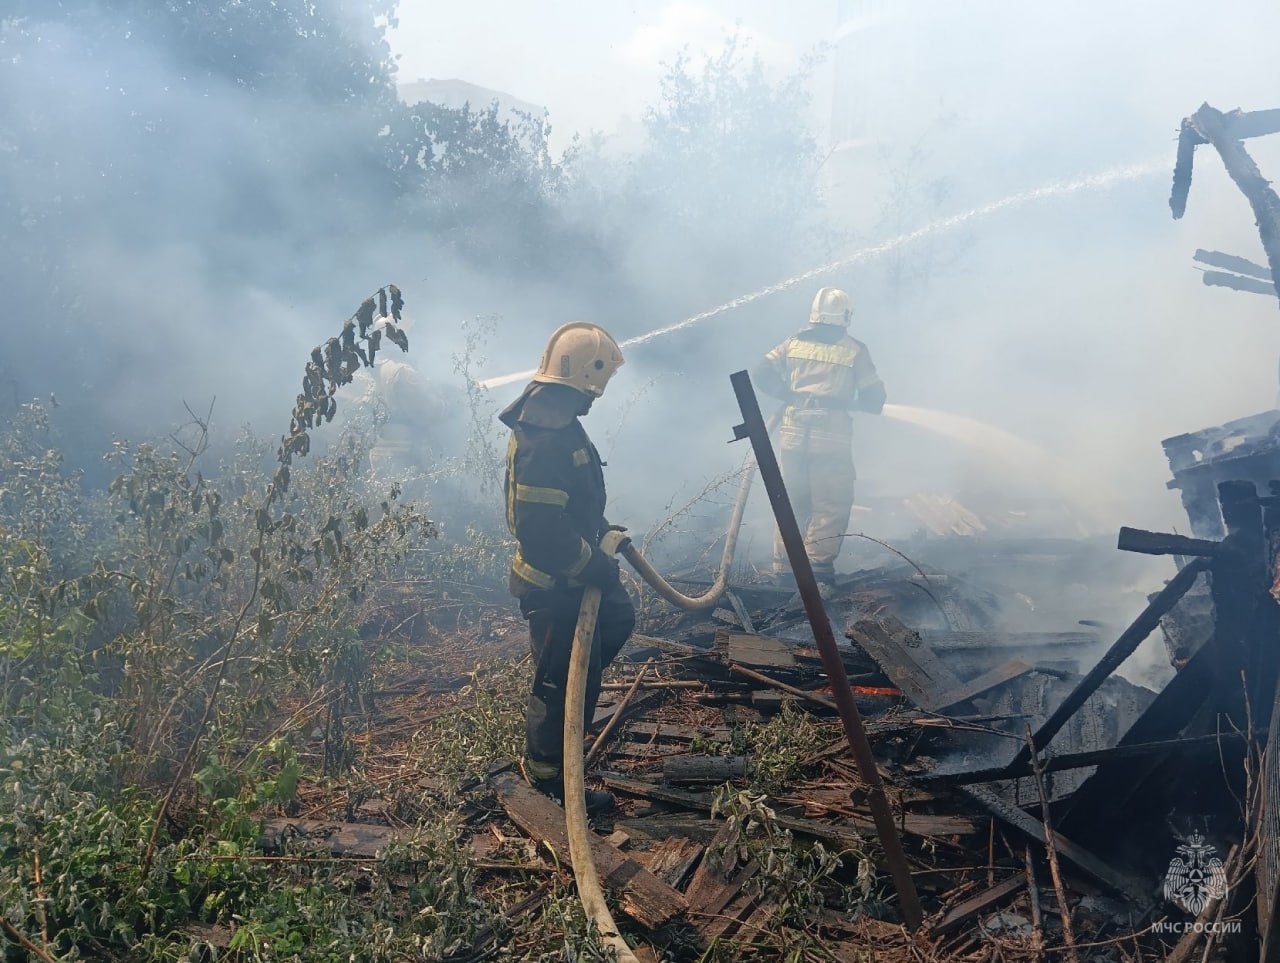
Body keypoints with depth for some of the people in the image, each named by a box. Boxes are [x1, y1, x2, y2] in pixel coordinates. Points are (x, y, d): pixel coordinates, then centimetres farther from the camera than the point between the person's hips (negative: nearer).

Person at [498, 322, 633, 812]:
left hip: (569, 571, 10)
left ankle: (566, 689, 36)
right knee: (565, 680, 5)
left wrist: (602, 531, 14)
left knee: (617, 619, 28)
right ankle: (547, 775, 22)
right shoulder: (548, 439, -29)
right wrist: (594, 566, -22)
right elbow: (543, 529, -31)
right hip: (554, 584, -10)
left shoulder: (552, 419, 5)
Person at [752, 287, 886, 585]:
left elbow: (761, 374, 0)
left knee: (792, 502, 13)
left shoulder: (793, 344, 8)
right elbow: (874, 398, 2)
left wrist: (790, 394, 11)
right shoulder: (855, 351, 2)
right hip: (832, 437, -3)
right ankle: (818, 561, -6)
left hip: (793, 435, 4)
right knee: (832, 504, 3)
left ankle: (783, 566, 15)